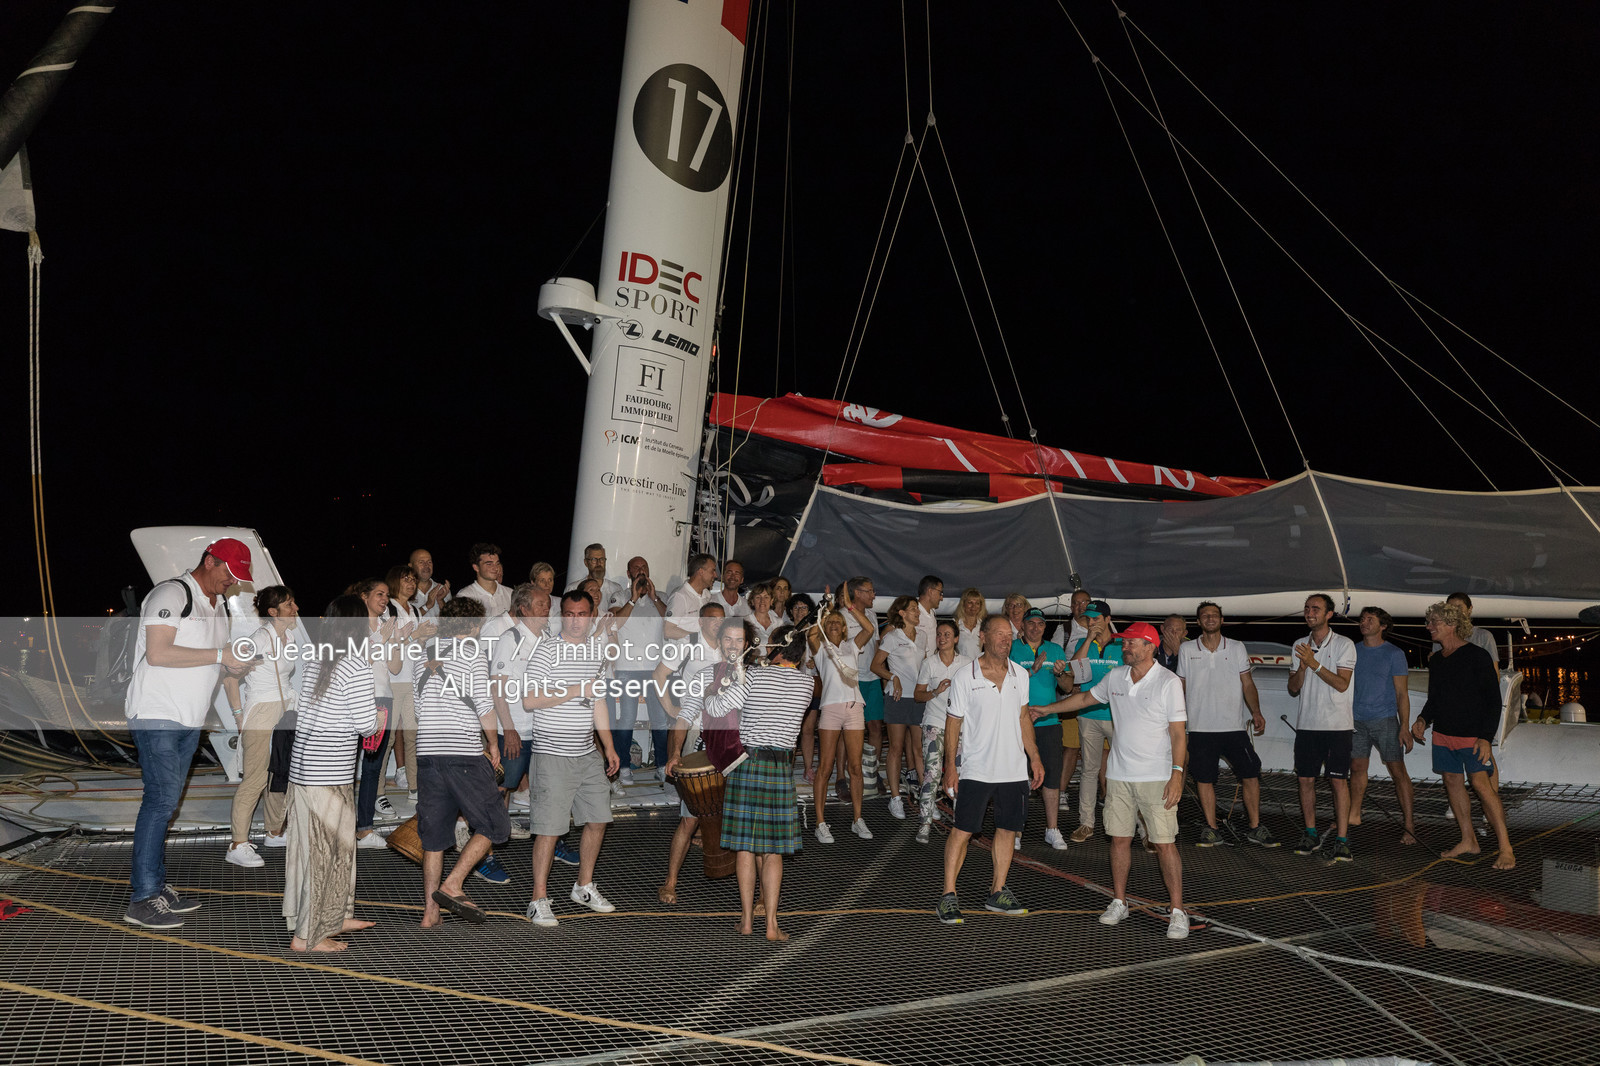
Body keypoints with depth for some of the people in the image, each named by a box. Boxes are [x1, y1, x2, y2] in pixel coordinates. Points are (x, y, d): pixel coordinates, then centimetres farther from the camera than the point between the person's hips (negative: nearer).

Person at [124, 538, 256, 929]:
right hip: (157, 715, -9)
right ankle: (143, 899, -5)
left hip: (190, 720, 9)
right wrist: (220, 655, -20)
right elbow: (157, 653, -21)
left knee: (166, 801, 12)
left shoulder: (219, 604, 17)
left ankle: (157, 886, 18)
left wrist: (234, 667, 2)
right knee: (161, 799, -10)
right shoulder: (173, 593, -11)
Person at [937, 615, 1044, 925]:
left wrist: (1034, 757, 11)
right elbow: (953, 723, -3)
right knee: (962, 830, -4)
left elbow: (1023, 717, 15)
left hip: (1014, 769, 4)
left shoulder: (1020, 674, 7)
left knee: (1007, 829, 10)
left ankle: (998, 892, 23)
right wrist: (950, 765, -7)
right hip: (976, 769, -4)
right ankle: (948, 896, 4)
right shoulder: (964, 676, -6)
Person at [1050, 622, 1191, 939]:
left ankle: (1178, 912, 5)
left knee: (1165, 843, -5)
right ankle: (1119, 902, 24)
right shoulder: (1115, 677, 6)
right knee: (1120, 839, 10)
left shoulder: (1169, 682, -10)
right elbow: (1085, 698, 22)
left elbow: (1177, 733, -11)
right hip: (1119, 774, 5)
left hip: (1156, 778, -5)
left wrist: (1177, 774, -17)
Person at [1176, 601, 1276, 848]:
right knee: (1204, 778, 3)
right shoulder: (1186, 649, 5)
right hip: (1200, 727, 0)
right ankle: (1212, 830, 13)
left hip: (1234, 725, 0)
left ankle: (1255, 829, 11)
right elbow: (1179, 685, 10)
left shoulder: (1237, 648, 6)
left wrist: (1256, 712, -6)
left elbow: (1247, 684, 7)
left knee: (1250, 774, -2)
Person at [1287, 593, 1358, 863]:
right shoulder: (1300, 645, 10)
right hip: (1307, 724, 4)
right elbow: (1293, 689, 7)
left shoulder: (1344, 645, -3)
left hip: (1337, 725, -4)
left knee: (1339, 780, -6)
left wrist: (1314, 664, -20)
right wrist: (1302, 666, -11)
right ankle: (1310, 834, 18)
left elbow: (1342, 684, -12)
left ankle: (1342, 841, -3)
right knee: (1306, 779, 6)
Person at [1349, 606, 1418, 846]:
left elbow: (1402, 693, -3)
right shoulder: (1353, 651, 10)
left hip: (1385, 720, -4)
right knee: (1357, 768, 10)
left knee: (1397, 771, -4)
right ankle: (1354, 815, 22)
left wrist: (1405, 727, -10)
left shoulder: (1394, 654, -2)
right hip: (1357, 720, 4)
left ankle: (1408, 823, 1)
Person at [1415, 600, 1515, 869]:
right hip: (1442, 733, 7)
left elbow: (1493, 699, -10)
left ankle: (1506, 848, -9)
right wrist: (1423, 719, 2)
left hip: (1472, 734, -7)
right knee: (1452, 782, 8)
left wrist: (1486, 736, -17)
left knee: (1480, 784, -13)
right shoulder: (1436, 661, 10)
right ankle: (1468, 841, 18)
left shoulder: (1476, 656, -10)